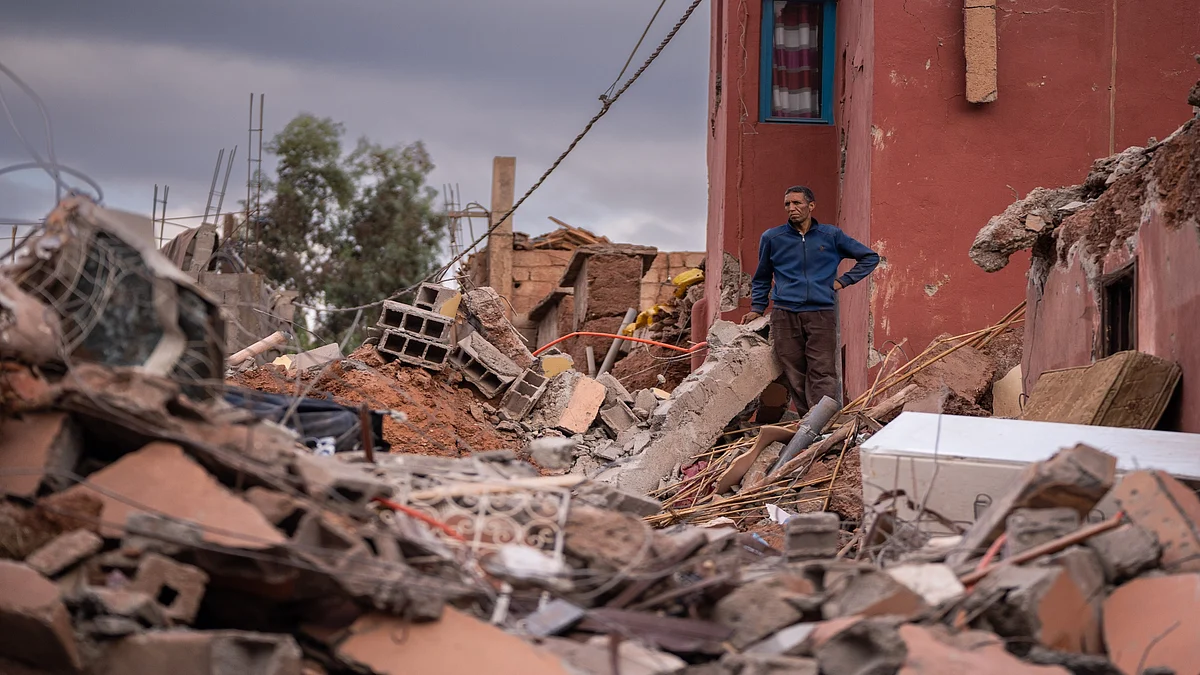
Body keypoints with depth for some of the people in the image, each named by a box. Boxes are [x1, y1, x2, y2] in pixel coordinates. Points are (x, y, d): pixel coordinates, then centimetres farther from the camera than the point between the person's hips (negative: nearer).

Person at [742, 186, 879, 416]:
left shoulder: (831, 236, 9)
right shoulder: (772, 238, 11)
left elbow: (870, 257, 18)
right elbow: (762, 278, 25)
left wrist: (843, 281, 10)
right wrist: (757, 308, 16)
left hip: (821, 314, -1)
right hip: (785, 315, 1)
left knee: (823, 374, -10)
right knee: (795, 375, -1)